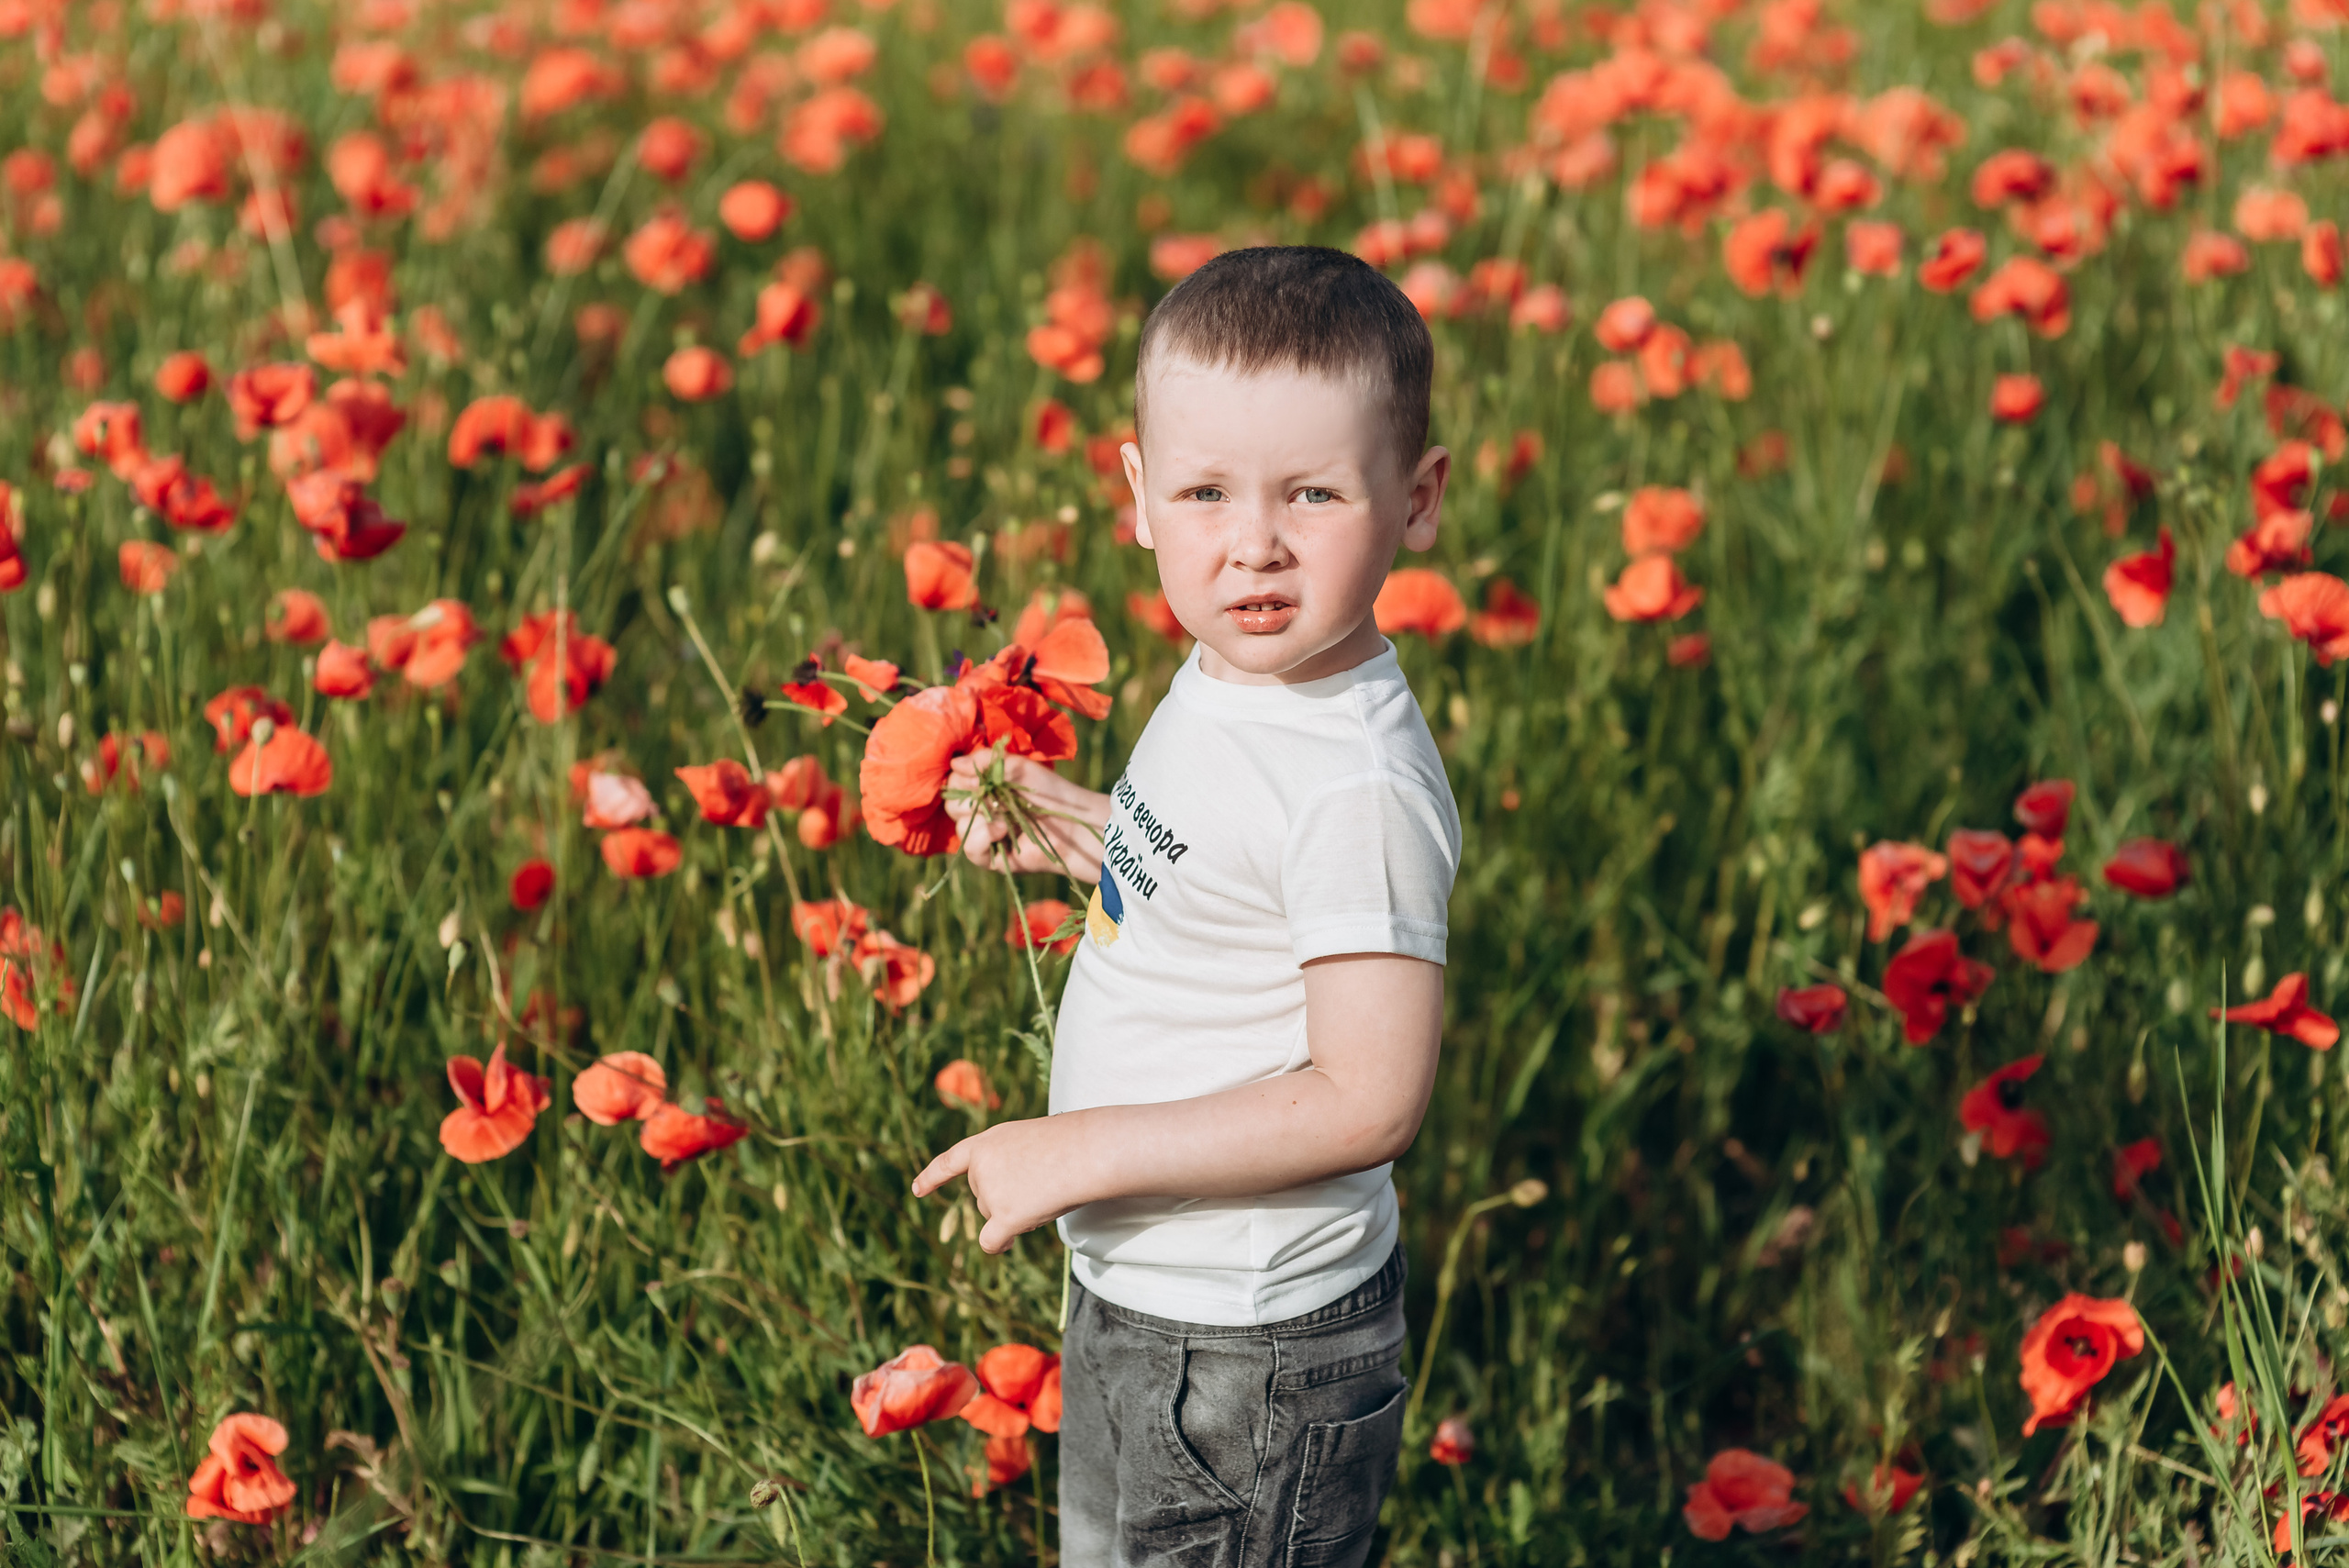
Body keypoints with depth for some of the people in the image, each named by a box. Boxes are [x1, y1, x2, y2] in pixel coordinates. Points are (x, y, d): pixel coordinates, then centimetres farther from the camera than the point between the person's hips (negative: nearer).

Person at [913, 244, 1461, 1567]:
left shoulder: (1357, 788, -29)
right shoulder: (1237, 683, -1)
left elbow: (1370, 1100, -29)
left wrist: (1086, 1153, -26)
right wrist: (1086, 836, 5)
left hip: (1246, 1358, -9)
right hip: (1138, 1296, 9)